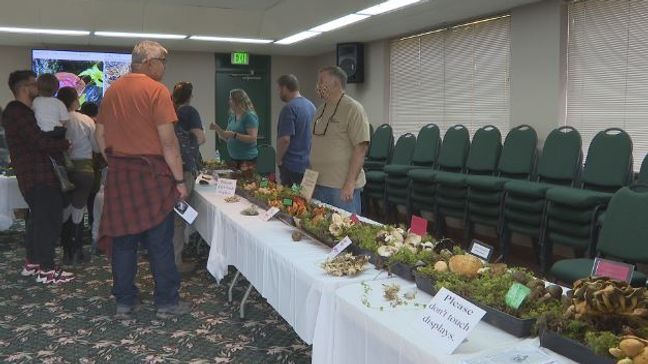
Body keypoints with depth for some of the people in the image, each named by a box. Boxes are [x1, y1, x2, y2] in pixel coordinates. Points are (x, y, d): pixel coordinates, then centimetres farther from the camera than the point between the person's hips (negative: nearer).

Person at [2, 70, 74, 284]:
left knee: (38, 219, 16)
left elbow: (38, 140, 18)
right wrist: (66, 144, -10)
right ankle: (46, 270, -4)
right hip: (38, 178, -11)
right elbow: (40, 142, -22)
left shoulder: (22, 112, 20)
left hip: (35, 176, 11)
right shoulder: (18, 113, -14)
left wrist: (58, 142, 4)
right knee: (48, 220, -8)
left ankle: (31, 263, 25)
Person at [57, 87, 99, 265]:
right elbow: (97, 147, -3)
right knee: (78, 211, 8)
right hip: (84, 169, -1)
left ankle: (67, 252, 16)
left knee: (65, 211, 12)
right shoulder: (86, 120, -10)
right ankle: (76, 253, 12)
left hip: (63, 170, 1)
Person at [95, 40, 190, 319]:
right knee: (160, 241, 3)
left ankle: (124, 302, 18)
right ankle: (167, 302, 11)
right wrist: (179, 179, -9)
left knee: (123, 239, 11)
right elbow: (168, 141, -14)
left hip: (119, 174, 6)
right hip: (150, 173, -6)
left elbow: (100, 135, 13)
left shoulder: (112, 90, 9)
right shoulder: (156, 90, -10)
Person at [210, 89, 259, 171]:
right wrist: (217, 129, 2)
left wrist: (234, 135, -22)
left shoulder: (250, 116, -10)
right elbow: (227, 138, 18)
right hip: (233, 159, 7)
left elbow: (253, 138, -19)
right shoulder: (232, 116, 13)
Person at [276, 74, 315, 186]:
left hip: (292, 165, -8)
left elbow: (285, 139, -22)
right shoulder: (311, 105, 10)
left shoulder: (289, 108, -17)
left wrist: (279, 160, -8)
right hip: (309, 163, 8)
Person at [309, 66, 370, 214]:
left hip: (342, 187, -7)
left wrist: (350, 184, -20)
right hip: (318, 184, 7)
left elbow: (360, 148, -16)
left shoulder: (353, 109, -10)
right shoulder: (320, 110, 14)